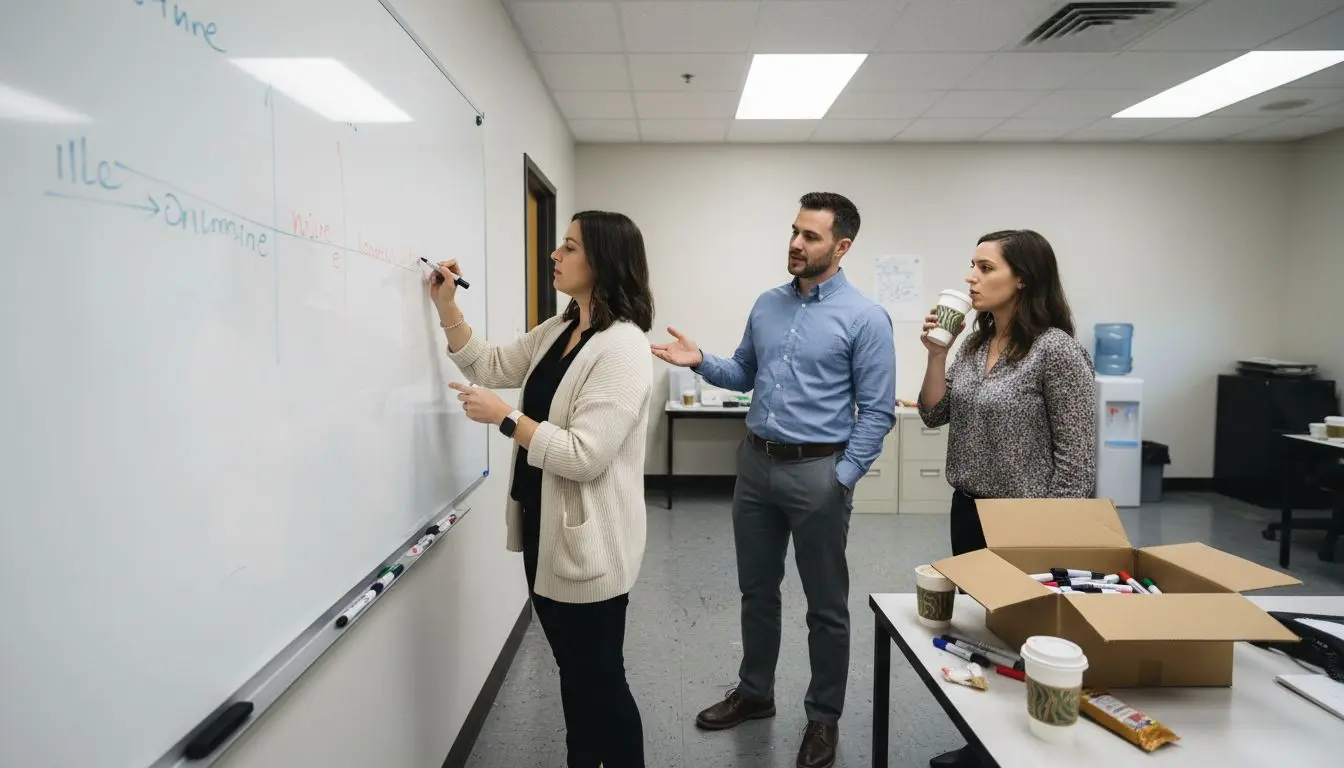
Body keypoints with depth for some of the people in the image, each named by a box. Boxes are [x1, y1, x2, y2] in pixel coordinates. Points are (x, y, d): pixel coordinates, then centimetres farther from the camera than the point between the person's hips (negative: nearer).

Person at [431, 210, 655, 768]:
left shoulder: (622, 346, -21)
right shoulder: (557, 331, 8)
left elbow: (585, 455, -26)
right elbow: (490, 365, 18)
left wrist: (504, 418, -20)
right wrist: (445, 305, 9)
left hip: (586, 540, -9)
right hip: (546, 528, 9)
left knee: (600, 678, 8)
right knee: (572, 670, 23)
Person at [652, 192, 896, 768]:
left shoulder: (865, 318, -10)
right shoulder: (767, 305, 7)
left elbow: (877, 411, -10)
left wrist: (842, 478, -16)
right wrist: (700, 362, -3)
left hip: (817, 471, -5)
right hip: (755, 463, 6)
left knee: (826, 604, 9)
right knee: (757, 591, 18)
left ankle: (823, 717, 28)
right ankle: (754, 692, 38)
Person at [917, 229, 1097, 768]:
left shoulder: (1057, 350, -17)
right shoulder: (975, 343, 5)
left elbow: (1076, 454, -16)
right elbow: (934, 416, 7)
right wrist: (937, 354, -5)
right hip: (967, 509, 7)